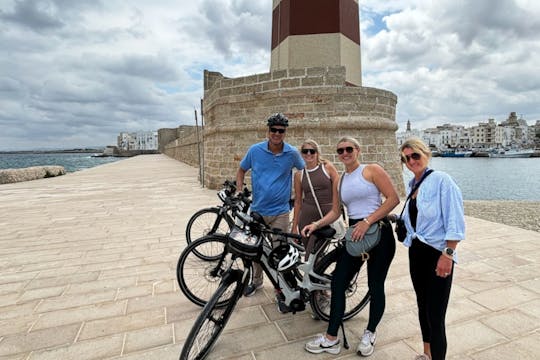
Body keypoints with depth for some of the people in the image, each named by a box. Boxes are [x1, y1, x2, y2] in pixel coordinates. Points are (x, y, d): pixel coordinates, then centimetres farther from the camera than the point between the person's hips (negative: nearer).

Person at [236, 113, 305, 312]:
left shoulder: (292, 153, -6)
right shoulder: (255, 150, -4)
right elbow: (241, 170, 10)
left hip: (280, 212, -2)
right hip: (257, 210, 2)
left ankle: (281, 291, 23)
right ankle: (256, 280, 42)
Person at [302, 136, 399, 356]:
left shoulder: (372, 170, -5)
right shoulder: (339, 179, 12)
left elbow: (393, 198, -13)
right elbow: (336, 211, 9)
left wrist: (367, 221, -20)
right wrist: (316, 224, -7)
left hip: (379, 232, -5)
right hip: (354, 234, 5)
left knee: (375, 286, 8)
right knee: (338, 282, 3)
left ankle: (370, 334, 34)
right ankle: (331, 339, 17)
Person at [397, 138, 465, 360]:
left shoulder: (441, 180, -12)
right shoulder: (412, 185, 10)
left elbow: (454, 221, -17)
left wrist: (447, 254, -20)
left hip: (437, 254, -7)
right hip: (416, 252, 8)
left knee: (435, 316, -3)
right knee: (422, 307, 21)